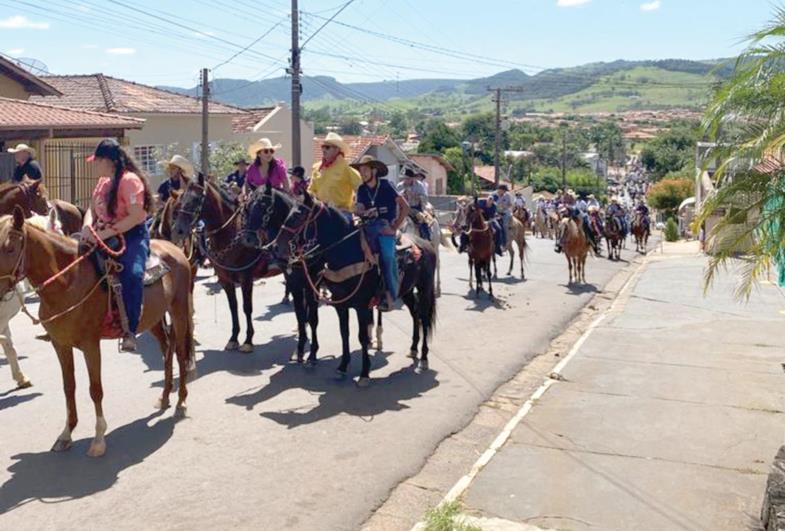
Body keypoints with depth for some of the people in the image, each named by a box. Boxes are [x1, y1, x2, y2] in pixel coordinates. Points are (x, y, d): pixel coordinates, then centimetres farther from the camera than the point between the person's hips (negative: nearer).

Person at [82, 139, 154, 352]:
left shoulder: (130, 180, -14)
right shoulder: (103, 181, 13)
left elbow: (136, 217, -21)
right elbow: (92, 209, 15)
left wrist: (107, 233, -25)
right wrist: (88, 226, -8)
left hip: (132, 235, -9)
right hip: (105, 236, 9)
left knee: (132, 274, -31)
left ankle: (130, 331, -28)